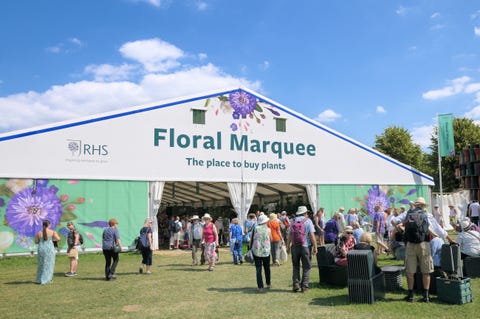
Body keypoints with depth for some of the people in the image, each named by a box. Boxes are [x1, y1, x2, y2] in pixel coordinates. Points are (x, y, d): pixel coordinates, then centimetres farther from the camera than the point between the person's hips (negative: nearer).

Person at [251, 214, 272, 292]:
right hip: (266, 251, 1)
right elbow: (271, 239, 8)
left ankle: (260, 287, -3)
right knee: (267, 268, 19)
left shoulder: (255, 229, -2)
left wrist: (250, 248, 8)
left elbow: (251, 240, 0)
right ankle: (268, 283, 32)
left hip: (256, 251, -1)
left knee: (258, 269, 1)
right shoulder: (268, 229, -1)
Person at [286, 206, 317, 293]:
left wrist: (288, 246, 10)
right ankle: (304, 286, 8)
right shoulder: (308, 221, -3)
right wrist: (315, 247, -6)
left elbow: (289, 235, 4)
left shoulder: (293, 221, 6)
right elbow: (312, 235, -10)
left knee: (295, 266, 15)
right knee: (306, 267, 8)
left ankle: (296, 284, 7)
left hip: (295, 247, 3)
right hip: (305, 246, -3)